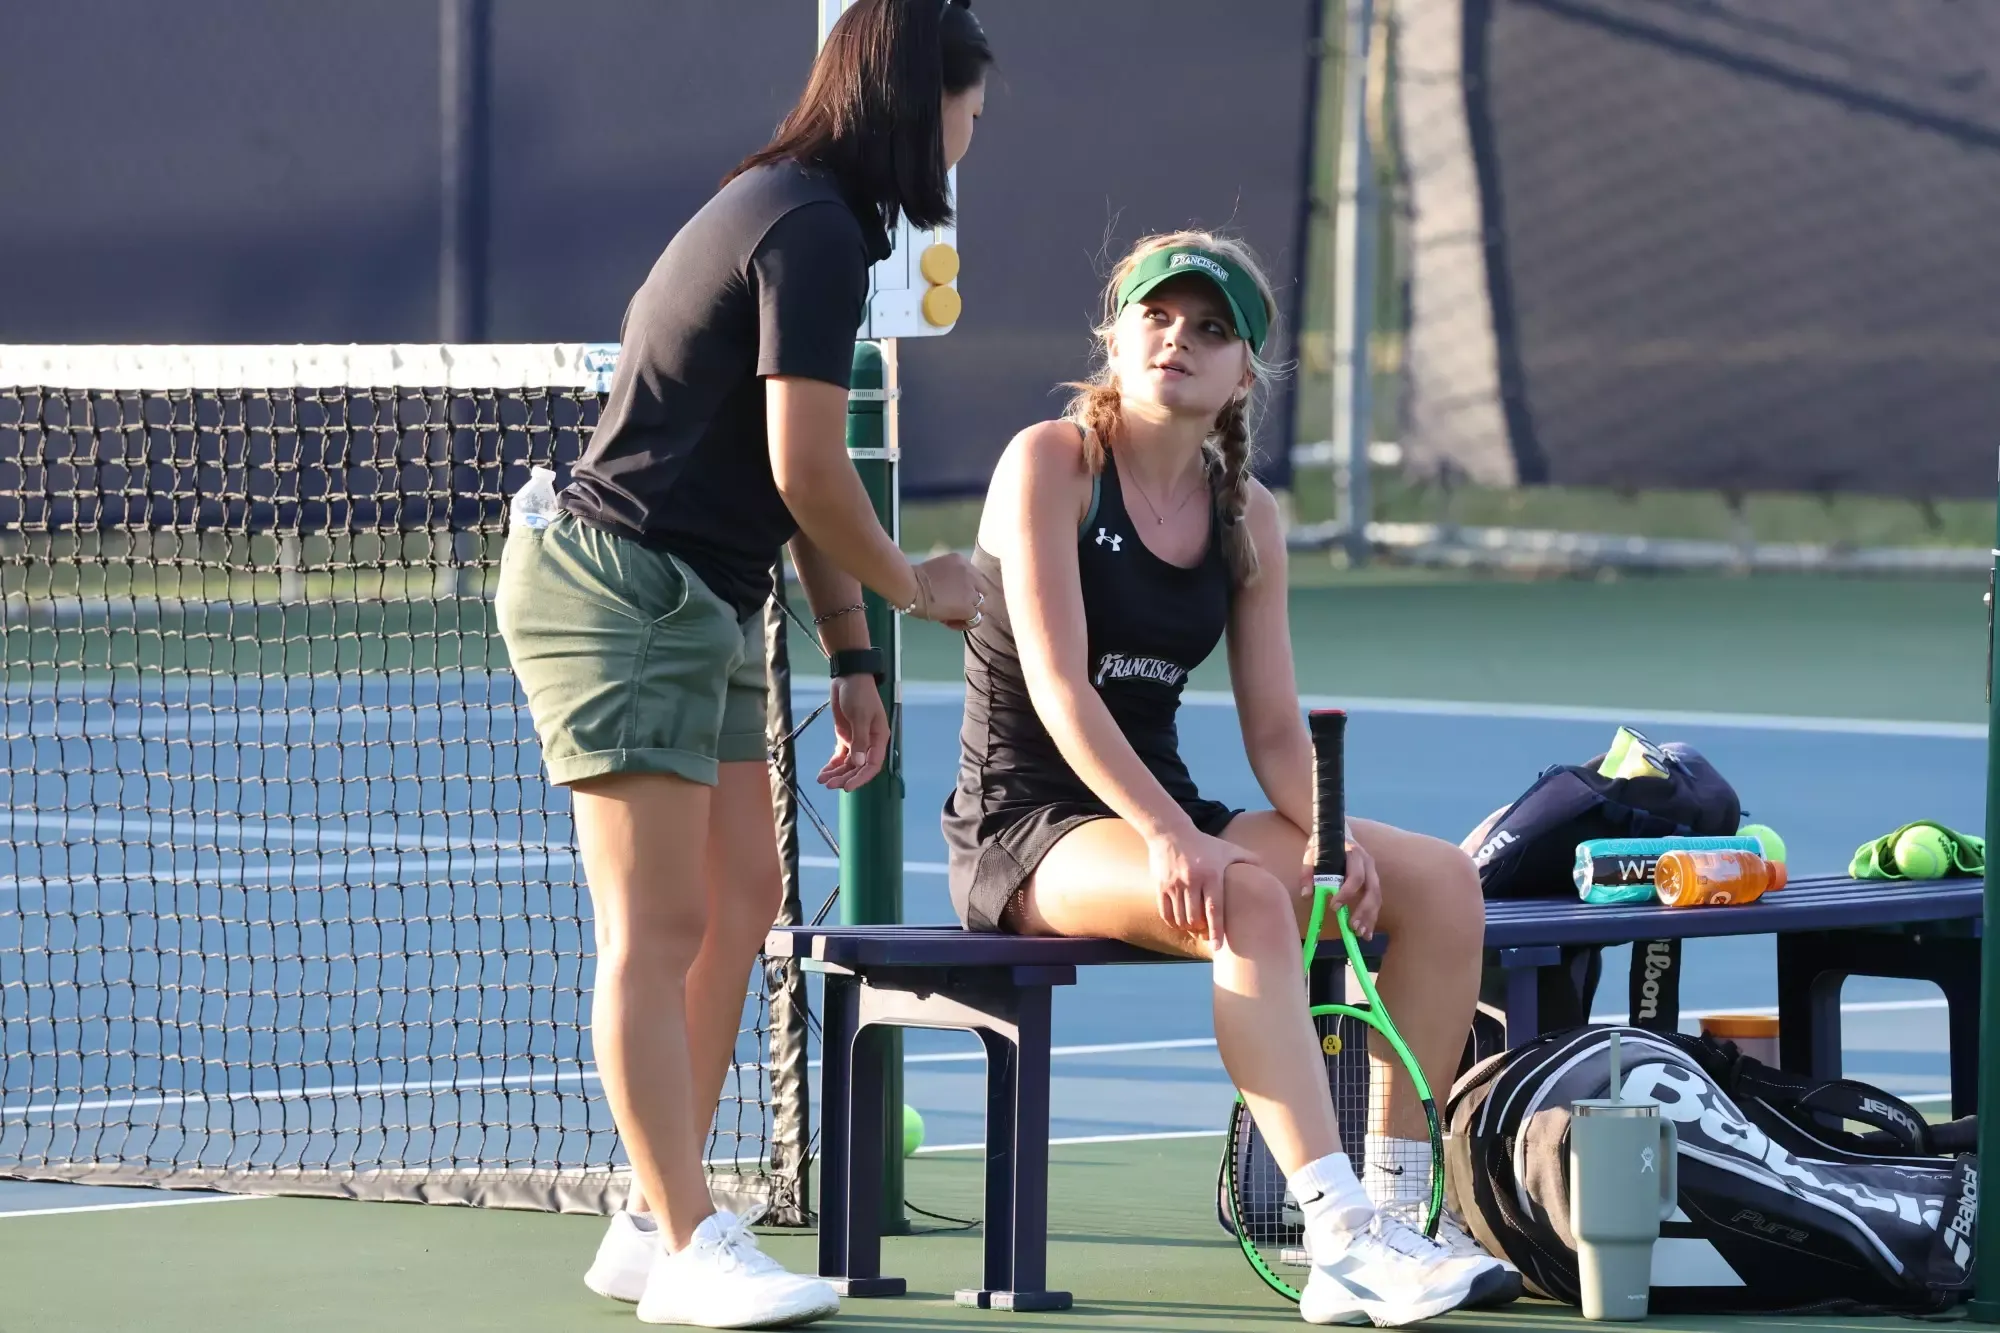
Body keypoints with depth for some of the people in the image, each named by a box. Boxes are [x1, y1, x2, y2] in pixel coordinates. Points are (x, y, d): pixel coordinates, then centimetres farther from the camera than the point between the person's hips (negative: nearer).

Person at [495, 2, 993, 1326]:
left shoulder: (801, 214, 16)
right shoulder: (813, 230, -17)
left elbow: (793, 479, 19)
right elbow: (810, 476, -19)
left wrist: (851, 656, 16)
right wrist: (915, 587, -1)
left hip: (697, 608, 11)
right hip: (623, 589, -11)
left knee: (740, 903, 9)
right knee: (658, 927, -10)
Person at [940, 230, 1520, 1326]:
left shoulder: (1245, 516, 11)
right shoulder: (1051, 462, -8)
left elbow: (1276, 732, 8)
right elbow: (1057, 687, -19)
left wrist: (1329, 840, -14)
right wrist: (1167, 836, -31)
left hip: (1163, 813, 7)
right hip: (1028, 829, -7)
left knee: (1441, 879, -9)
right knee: (1247, 901, -36)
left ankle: (1396, 1210, -10)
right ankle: (1340, 1237, -43)